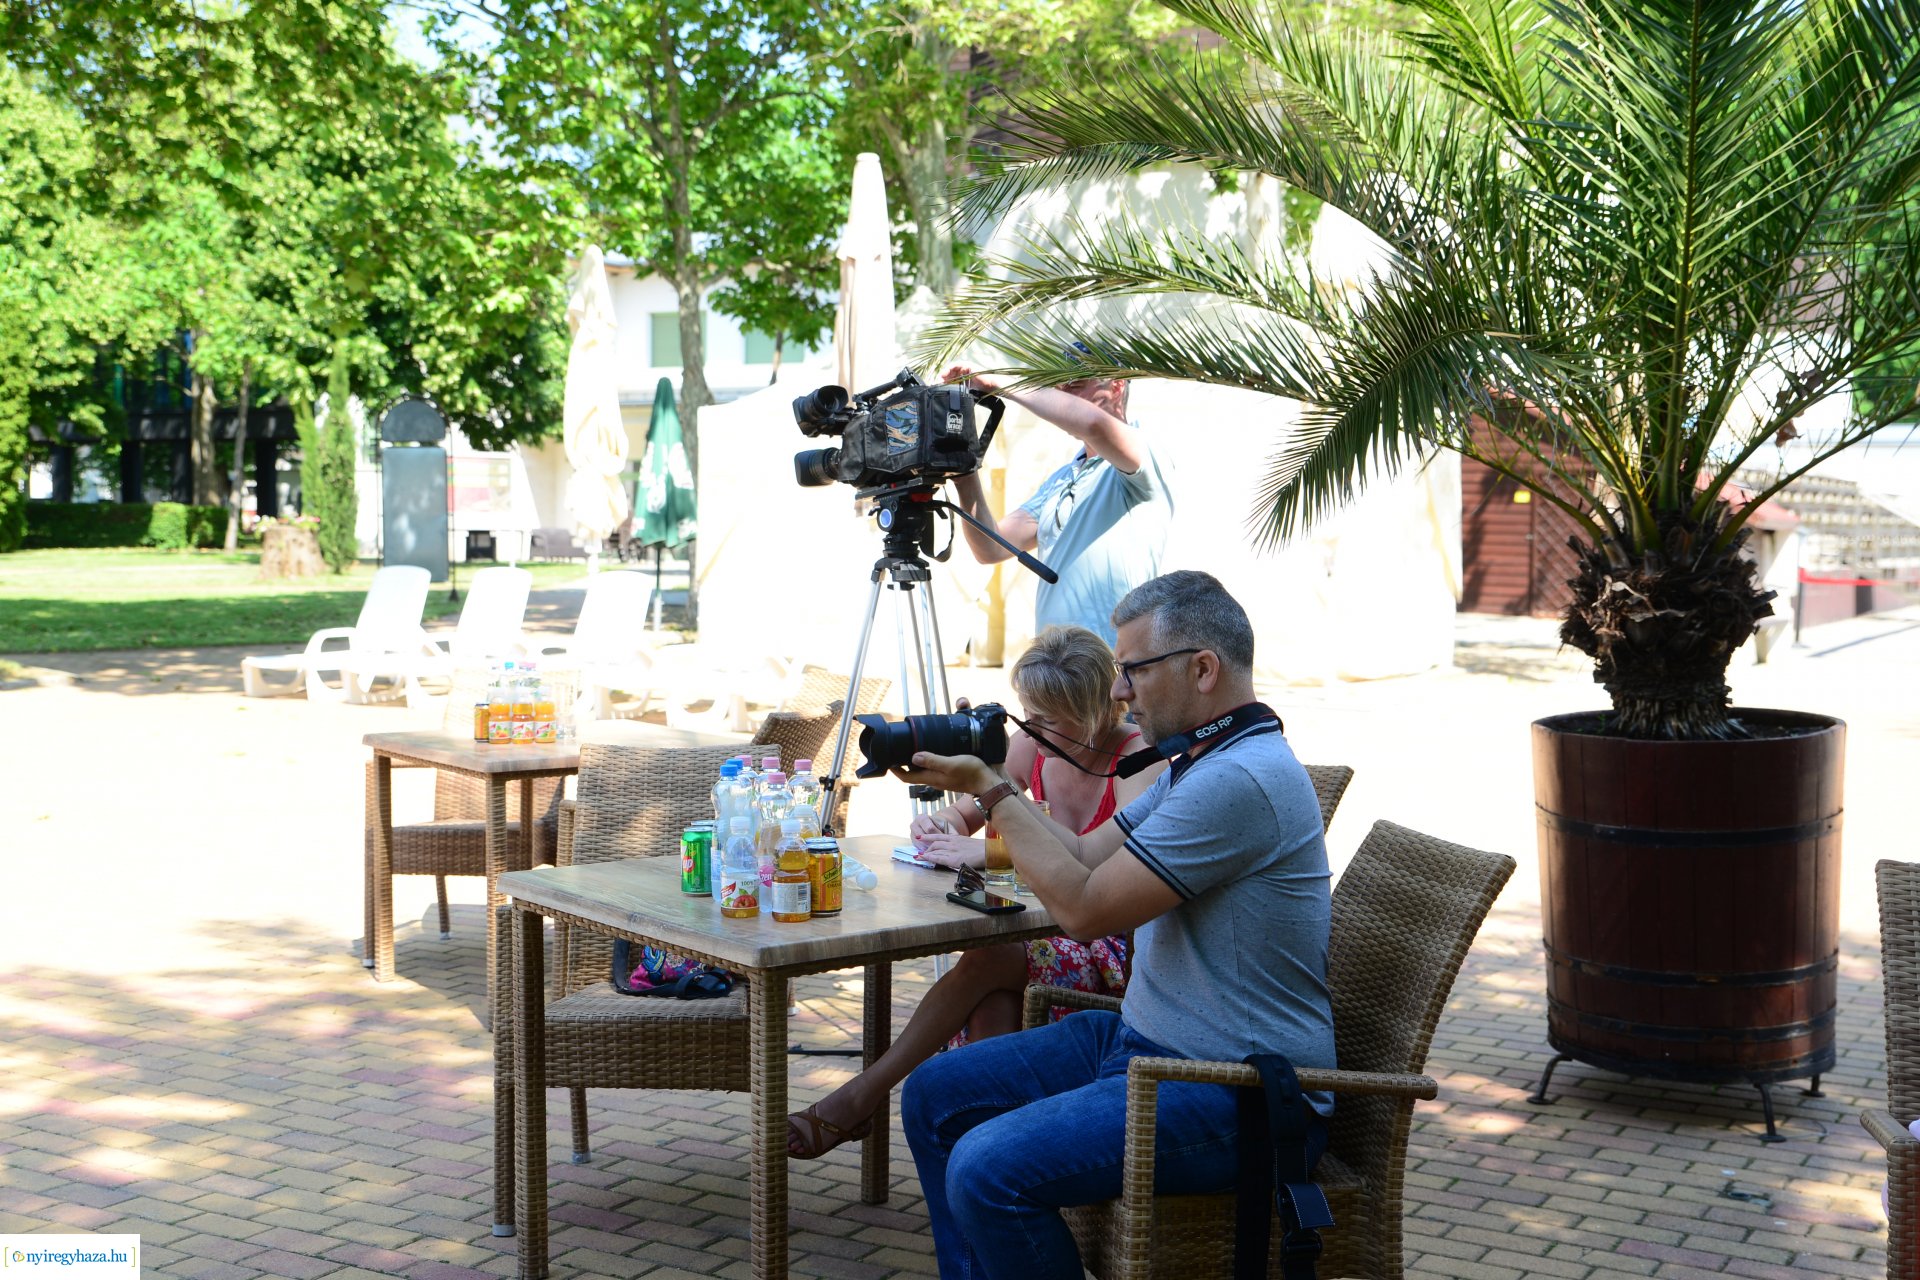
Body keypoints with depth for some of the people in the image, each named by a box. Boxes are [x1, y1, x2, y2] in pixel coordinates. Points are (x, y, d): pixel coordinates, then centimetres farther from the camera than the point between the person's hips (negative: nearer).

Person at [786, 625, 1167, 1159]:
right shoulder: (1033, 747, 3)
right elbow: (969, 811, 19)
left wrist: (988, 852, -31)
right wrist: (940, 823, -7)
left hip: (1122, 952, -6)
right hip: (1062, 930, 6)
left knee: (985, 962, -27)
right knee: (990, 999, -30)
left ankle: (859, 1099, -19)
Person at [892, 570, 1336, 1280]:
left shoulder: (1241, 779, -23)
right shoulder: (1200, 763, 12)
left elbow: (1084, 907, -20)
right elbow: (1085, 855, 16)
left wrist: (993, 791, -9)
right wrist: (980, 779, 6)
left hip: (1239, 1095, -11)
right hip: (1147, 1038, 11)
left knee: (989, 1168, -24)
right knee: (935, 1094, 10)